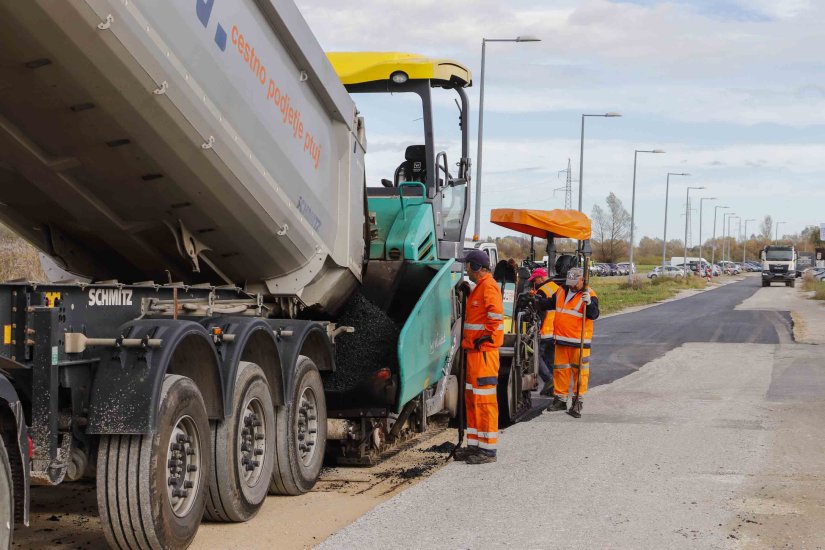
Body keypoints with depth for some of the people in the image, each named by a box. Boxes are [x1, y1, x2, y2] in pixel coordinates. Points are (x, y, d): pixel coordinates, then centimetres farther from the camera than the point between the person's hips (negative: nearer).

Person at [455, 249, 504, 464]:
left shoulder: (488, 286, -13)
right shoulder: (479, 287, 20)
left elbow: (496, 316, -22)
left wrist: (486, 337, -16)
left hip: (483, 351, -11)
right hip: (474, 351, 11)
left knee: (484, 399, -8)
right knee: (471, 398, 14)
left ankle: (488, 449, -6)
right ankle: (475, 445, 21)